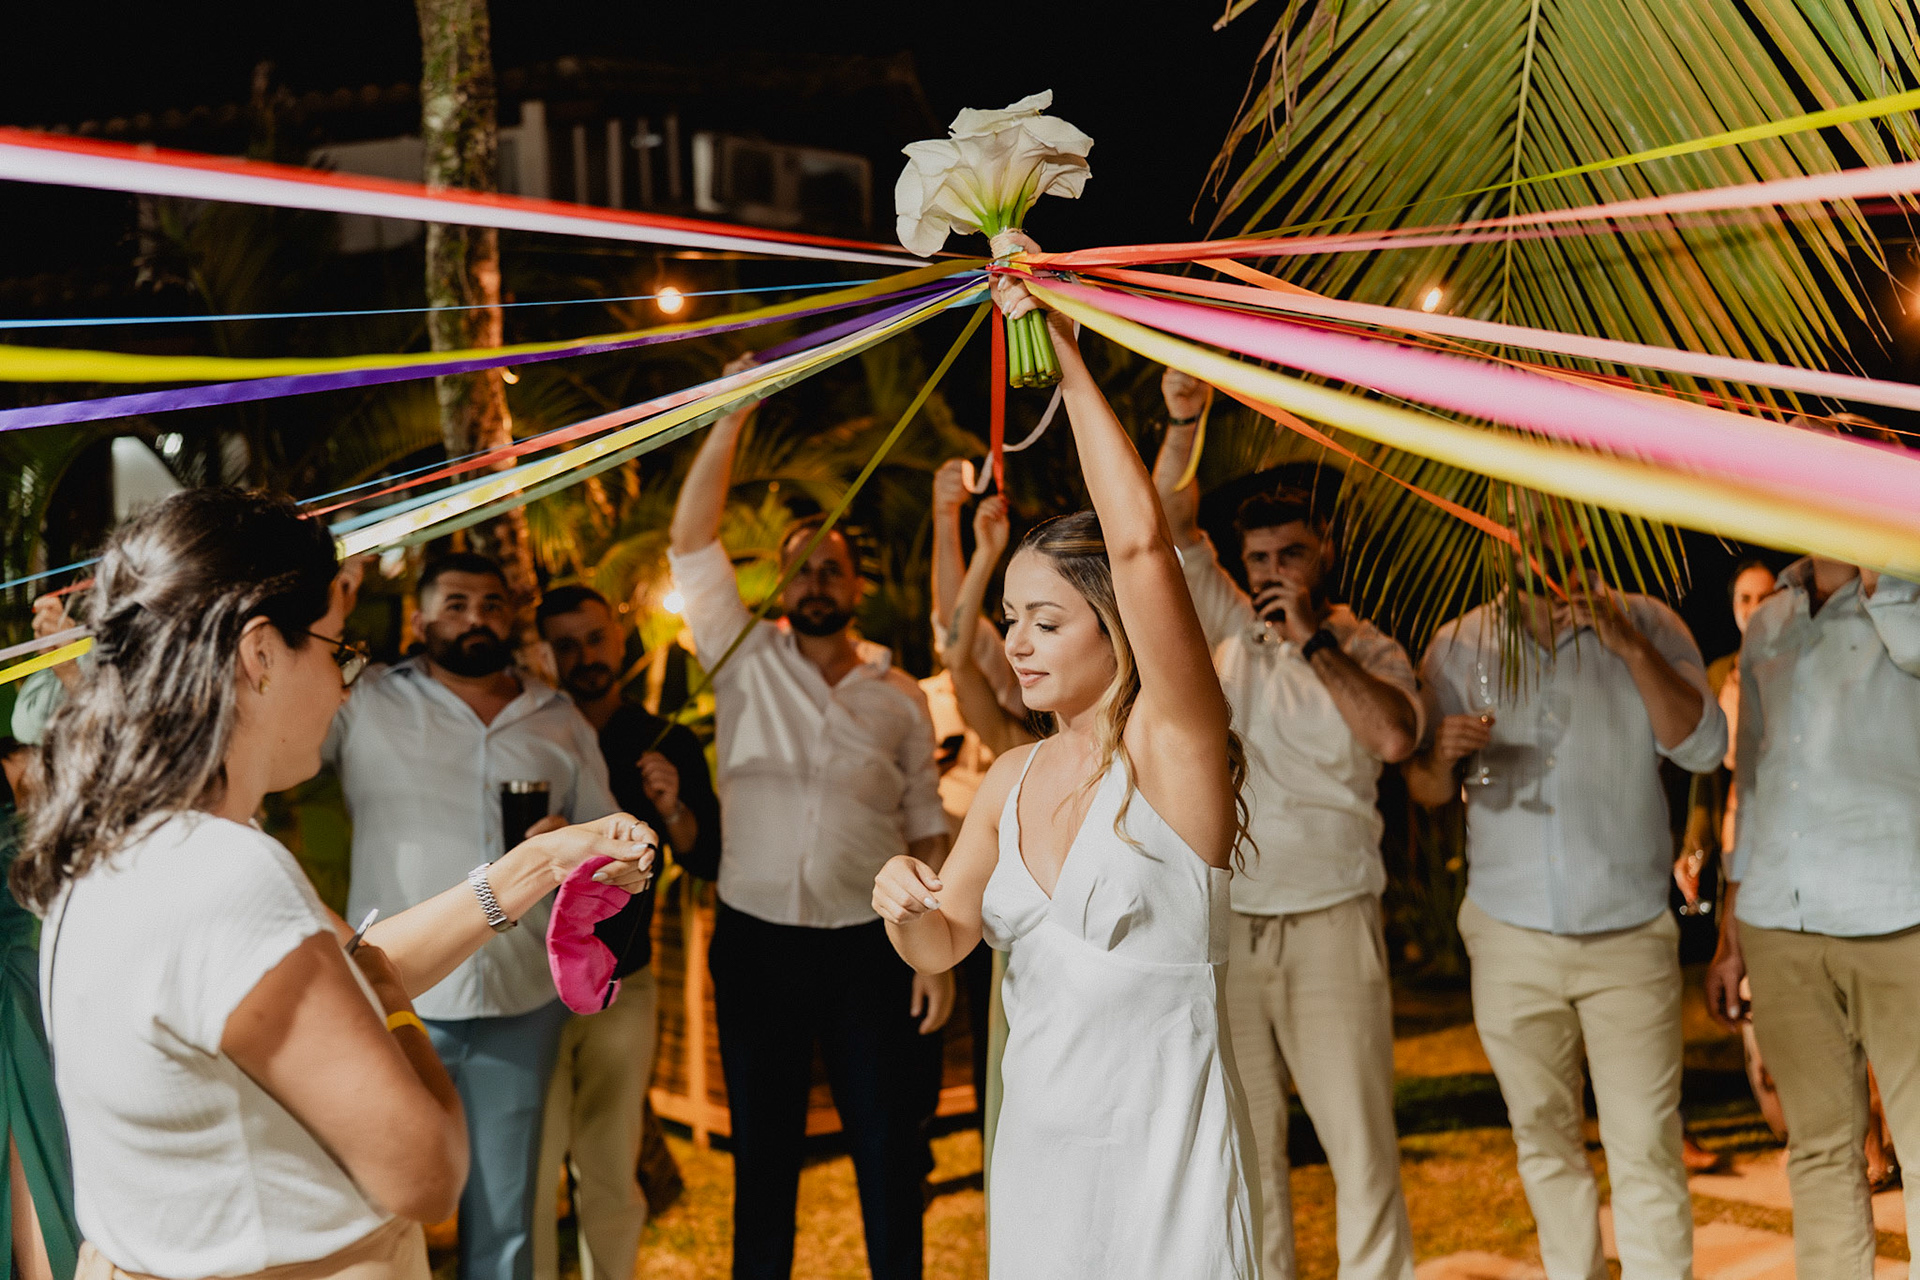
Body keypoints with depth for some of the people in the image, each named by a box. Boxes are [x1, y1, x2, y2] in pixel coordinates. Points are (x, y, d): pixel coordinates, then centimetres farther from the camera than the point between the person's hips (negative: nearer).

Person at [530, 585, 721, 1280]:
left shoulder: (668, 744, 4)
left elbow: (709, 862, 3)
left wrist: (672, 809, -16)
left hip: (624, 988, 2)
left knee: (612, 1179, 8)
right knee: (528, 1177, -2)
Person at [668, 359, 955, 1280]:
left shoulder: (898, 697, 6)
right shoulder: (746, 662, 4)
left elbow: (927, 830, 6)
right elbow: (690, 542, -6)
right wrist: (732, 416, -11)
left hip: (868, 948, 0)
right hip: (757, 942, 0)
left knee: (892, 1155, 4)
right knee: (763, 1156, 9)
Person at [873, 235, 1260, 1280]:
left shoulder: (1172, 748, -11)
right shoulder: (1014, 779, 9)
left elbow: (1141, 542, -24)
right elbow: (942, 947, 8)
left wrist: (1068, 360, -21)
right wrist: (906, 907, -16)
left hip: (1163, 1155, -6)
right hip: (1039, 1146, 6)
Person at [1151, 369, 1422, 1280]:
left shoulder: (1369, 650, 4)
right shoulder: (1230, 630, 12)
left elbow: (1396, 736, -16)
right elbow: (1170, 527, 7)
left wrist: (1316, 641, -13)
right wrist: (1182, 425, -5)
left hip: (1329, 921, -3)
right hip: (1225, 922, 3)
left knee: (1360, 1141, -4)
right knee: (1246, 1142, 8)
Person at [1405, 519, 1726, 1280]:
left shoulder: (1648, 627, 0)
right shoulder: (1460, 647, 4)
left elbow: (1702, 748, -11)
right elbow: (1422, 790, 6)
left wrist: (1631, 650, -23)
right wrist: (1443, 757, -17)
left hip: (1631, 936, -2)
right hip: (1511, 937, 2)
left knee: (1646, 1147, -6)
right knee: (1543, 1139, 11)